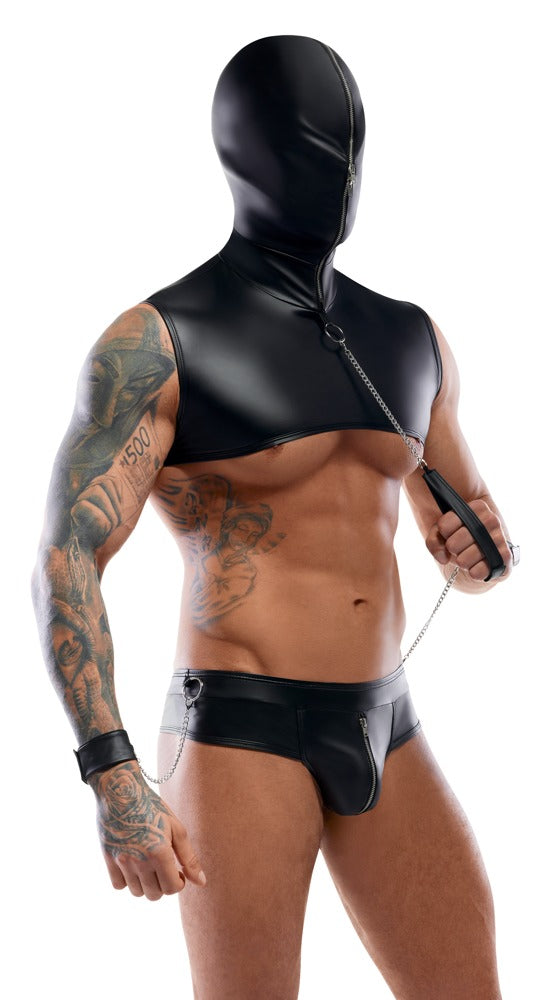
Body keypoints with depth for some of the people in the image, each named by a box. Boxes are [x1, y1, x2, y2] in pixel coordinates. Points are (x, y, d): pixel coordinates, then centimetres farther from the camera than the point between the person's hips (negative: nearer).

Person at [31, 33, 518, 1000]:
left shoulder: (408, 339, 12)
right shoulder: (154, 342, -8)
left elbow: (465, 543, 21)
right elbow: (64, 567, -16)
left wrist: (480, 553, -5)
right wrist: (113, 780, -27)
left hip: (380, 736, 6)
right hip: (239, 734, -6)